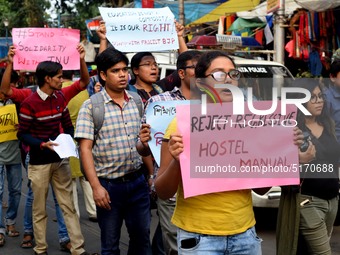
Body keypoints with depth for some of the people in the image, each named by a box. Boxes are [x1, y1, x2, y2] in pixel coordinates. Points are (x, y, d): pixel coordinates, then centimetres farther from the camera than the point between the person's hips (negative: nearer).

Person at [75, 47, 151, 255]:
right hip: (109, 184, -4)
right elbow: (85, 149, -11)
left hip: (138, 181, 4)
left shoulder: (137, 102, 6)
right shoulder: (91, 106, -8)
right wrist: (96, 186, -17)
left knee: (142, 238, 13)